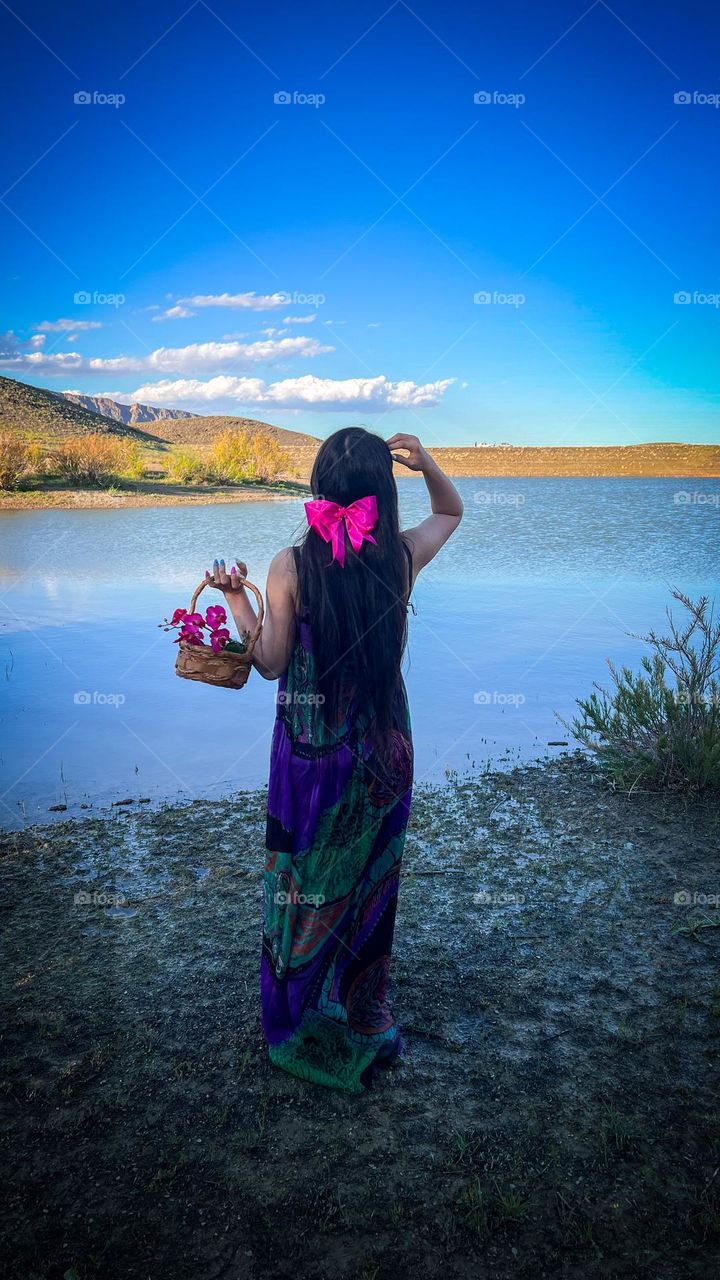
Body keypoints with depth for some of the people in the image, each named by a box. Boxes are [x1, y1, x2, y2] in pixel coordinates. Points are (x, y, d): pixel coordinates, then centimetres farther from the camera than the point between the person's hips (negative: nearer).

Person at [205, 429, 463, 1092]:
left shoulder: (290, 567, -16)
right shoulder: (402, 557, -10)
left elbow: (271, 664, -8)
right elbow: (452, 511, 11)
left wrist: (236, 597, 0)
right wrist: (427, 463, -5)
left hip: (309, 751, -2)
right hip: (383, 749, 2)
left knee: (305, 885, 16)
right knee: (370, 884, 19)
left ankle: (300, 1025, 33)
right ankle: (364, 1025, 36)